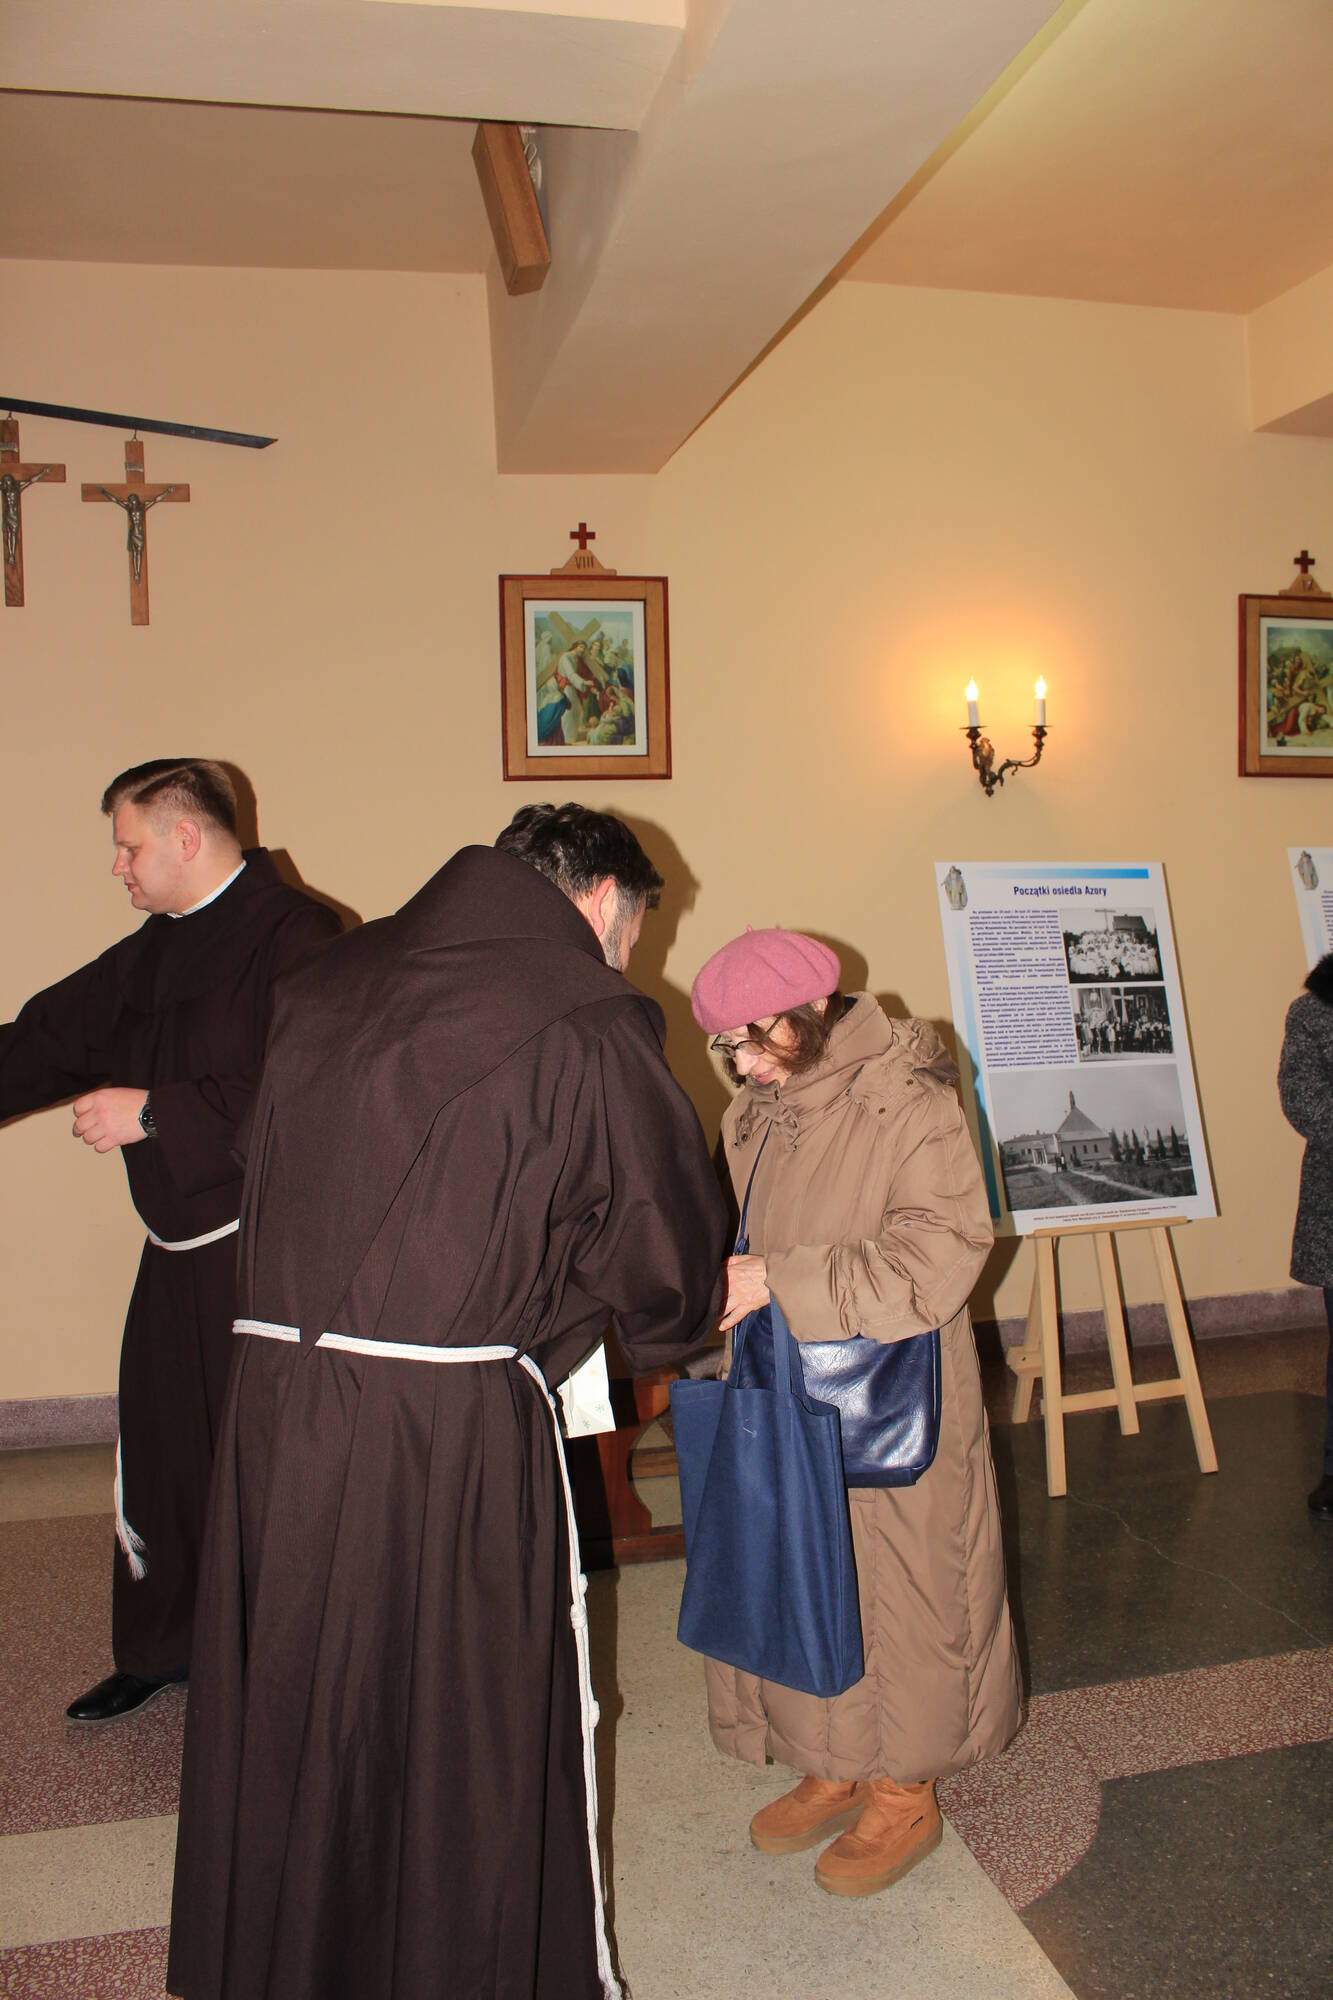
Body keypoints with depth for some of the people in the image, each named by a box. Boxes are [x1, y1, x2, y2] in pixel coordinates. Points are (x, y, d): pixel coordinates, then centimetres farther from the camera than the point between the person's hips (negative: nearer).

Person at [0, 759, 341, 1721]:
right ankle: (159, 1649, 36)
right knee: (159, 1448, 17)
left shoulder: (292, 936, -15)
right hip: (177, 1249, 9)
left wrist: (155, 1112, -19)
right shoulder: (152, 950, 15)